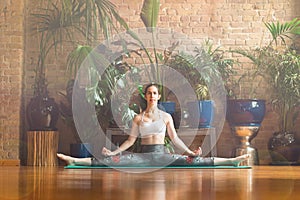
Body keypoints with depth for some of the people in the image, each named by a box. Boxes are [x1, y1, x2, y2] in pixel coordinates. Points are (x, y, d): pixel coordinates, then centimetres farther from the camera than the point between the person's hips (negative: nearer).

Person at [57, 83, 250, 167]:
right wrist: (113, 152, -1)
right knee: (114, 160, -18)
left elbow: (175, 138, 7)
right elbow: (131, 140, 7)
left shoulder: (166, 116, 6)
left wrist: (190, 151, -1)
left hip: (161, 155, 0)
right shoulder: (138, 117, 7)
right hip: (144, 155, 0)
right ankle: (75, 161, -25)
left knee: (194, 160, -17)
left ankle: (233, 161, -22)